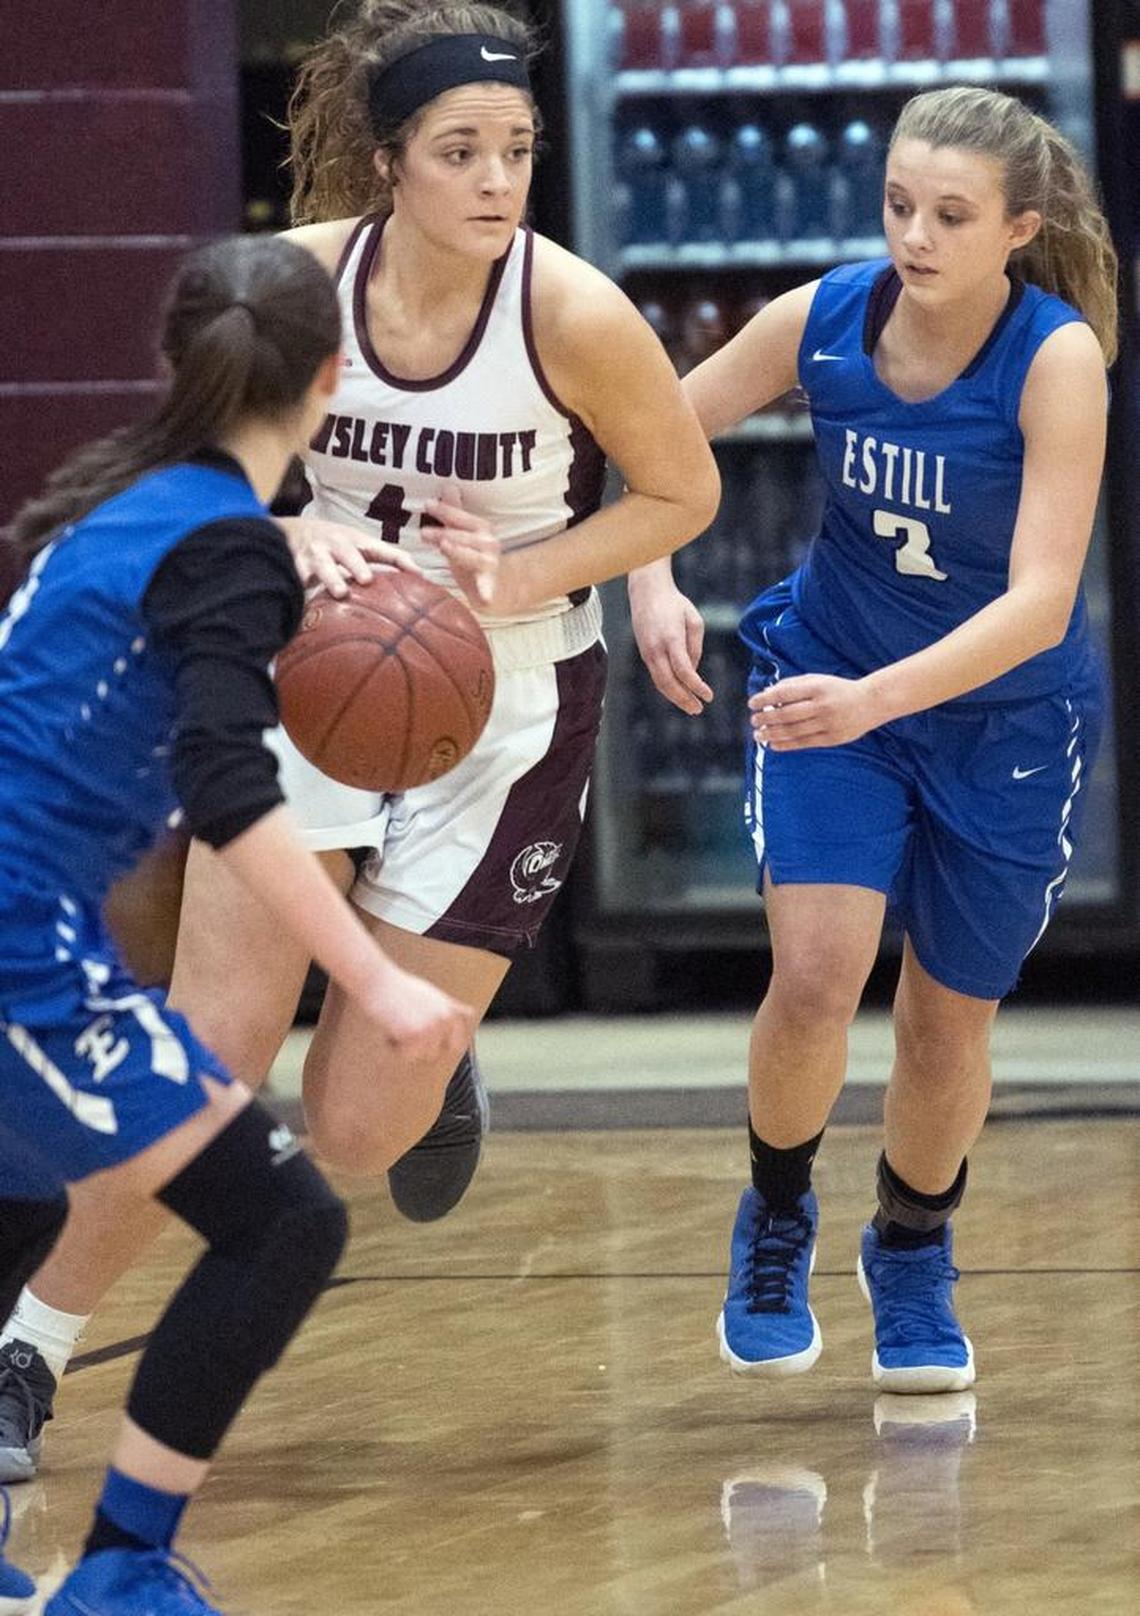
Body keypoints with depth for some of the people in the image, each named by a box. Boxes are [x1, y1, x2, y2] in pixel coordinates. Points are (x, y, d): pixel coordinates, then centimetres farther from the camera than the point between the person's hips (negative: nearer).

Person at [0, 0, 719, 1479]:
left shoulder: (574, 314, -19)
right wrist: (293, 540, -21)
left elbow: (683, 491, -4)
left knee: (356, 1127, 0)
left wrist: (518, 582, -18)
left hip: (503, 712, -1)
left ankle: (433, 1068, 38)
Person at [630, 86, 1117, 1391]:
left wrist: (874, 697, -44)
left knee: (947, 1022, 10)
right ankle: (774, 1227, 12)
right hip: (830, 685, 1)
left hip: (1006, 717, -1)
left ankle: (912, 1256, 40)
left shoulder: (1057, 357, -26)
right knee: (812, 979, -17)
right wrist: (650, 582, -18)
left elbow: (1038, 604, -33)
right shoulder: (822, 319, -18)